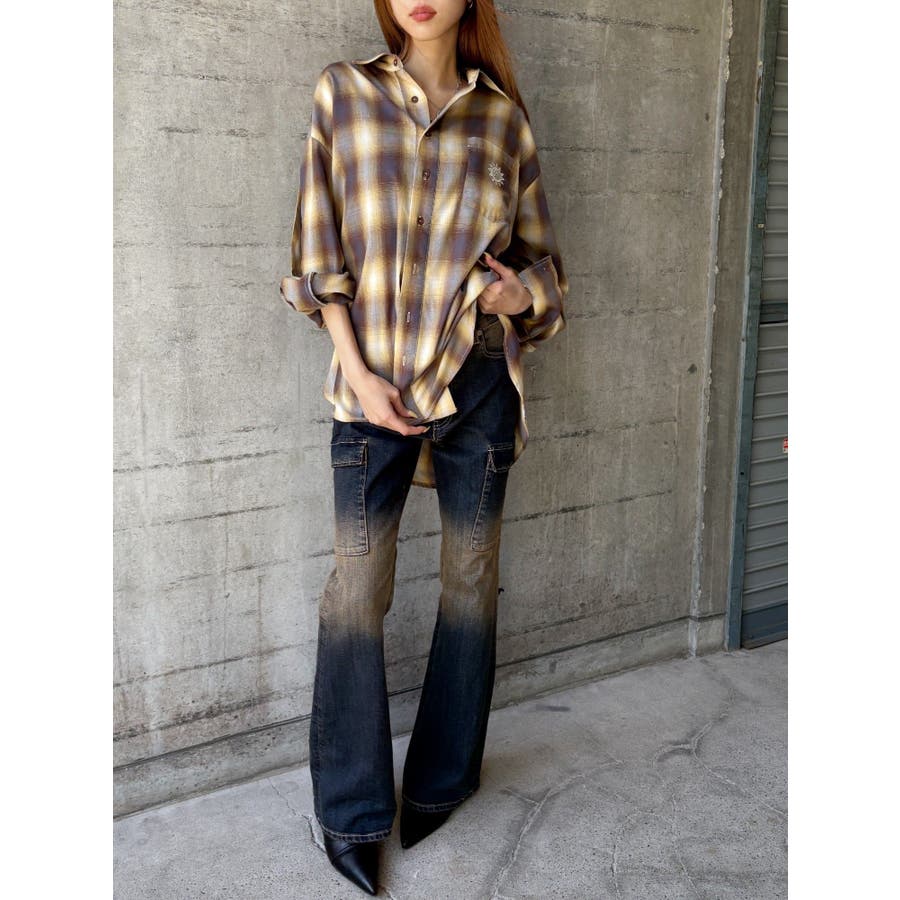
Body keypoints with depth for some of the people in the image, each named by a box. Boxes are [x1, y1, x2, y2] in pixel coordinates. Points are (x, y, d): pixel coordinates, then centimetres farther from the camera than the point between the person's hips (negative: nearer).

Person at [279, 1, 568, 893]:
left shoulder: (503, 117, 6)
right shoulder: (342, 93, 4)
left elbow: (539, 254, 14)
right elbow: (320, 251, 1)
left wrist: (523, 295, -8)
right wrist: (358, 374, -7)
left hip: (477, 380, 2)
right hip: (374, 380, -1)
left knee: (471, 576, 8)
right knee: (357, 585, -1)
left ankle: (442, 778, 28)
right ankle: (352, 810, 15)